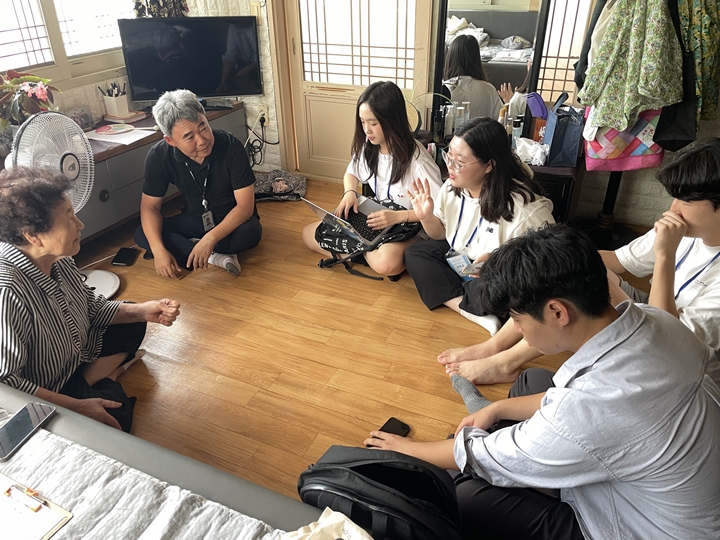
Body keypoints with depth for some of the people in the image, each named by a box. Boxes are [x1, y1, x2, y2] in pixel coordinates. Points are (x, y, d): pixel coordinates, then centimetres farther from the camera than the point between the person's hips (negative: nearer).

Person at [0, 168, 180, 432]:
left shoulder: (58, 259, -11)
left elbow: (91, 307, 6)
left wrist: (141, 311, -8)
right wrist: (75, 406, -28)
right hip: (41, 398, -8)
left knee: (132, 325, 14)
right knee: (117, 412, -25)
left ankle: (86, 381, 1)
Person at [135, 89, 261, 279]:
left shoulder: (231, 146, -27)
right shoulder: (159, 156, -19)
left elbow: (245, 206, -27)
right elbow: (150, 207, -11)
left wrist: (209, 239, -38)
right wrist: (159, 250, -28)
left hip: (232, 220, -3)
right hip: (195, 220, 3)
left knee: (250, 231, -35)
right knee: (141, 235, -17)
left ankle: (185, 251, -16)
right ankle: (214, 257, -23)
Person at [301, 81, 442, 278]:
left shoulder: (416, 158, -25)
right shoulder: (368, 147, -5)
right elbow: (351, 173, 15)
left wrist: (399, 216, -32)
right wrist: (350, 193, -7)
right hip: (374, 220, 6)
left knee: (386, 262, -40)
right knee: (309, 233, -1)